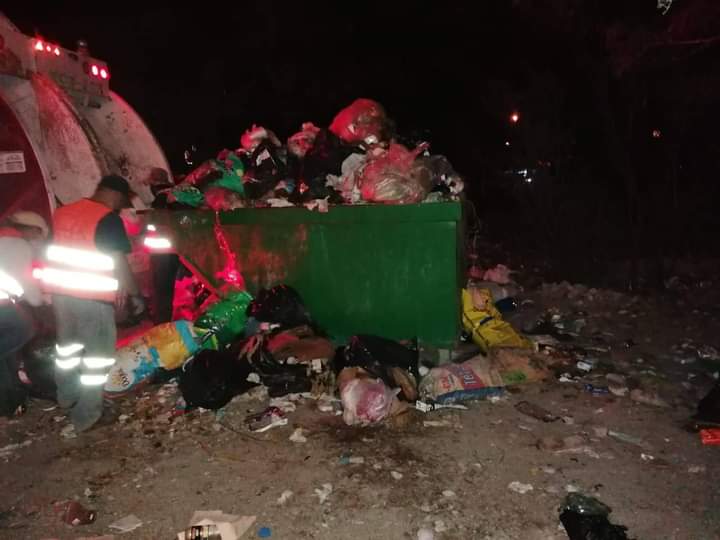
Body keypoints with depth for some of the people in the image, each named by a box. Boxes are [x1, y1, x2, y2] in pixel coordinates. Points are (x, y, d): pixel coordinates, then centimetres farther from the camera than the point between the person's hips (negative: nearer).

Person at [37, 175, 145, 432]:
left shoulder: (62, 212, 8)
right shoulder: (109, 220, -16)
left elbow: (55, 251, 16)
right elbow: (119, 264, -17)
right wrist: (135, 295, -8)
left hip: (60, 290, 8)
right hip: (93, 297, -8)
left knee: (67, 343, 25)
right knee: (98, 353, 5)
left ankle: (67, 395, 42)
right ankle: (87, 414, 10)